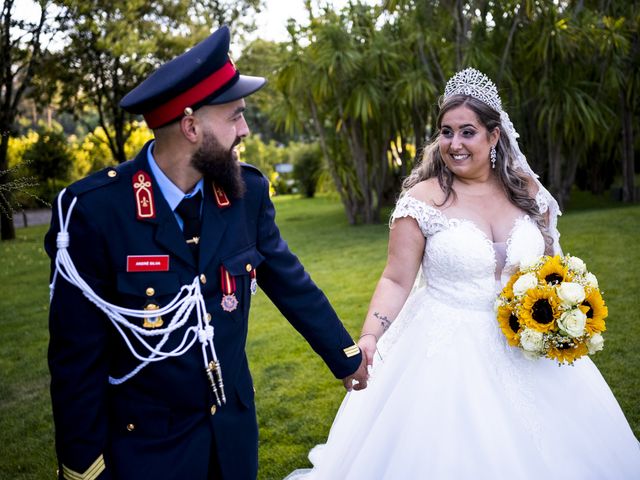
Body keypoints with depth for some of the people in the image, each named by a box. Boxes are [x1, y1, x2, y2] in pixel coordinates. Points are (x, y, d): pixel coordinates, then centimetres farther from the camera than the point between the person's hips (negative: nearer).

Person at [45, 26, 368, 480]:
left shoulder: (248, 191, -9)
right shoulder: (93, 209, -20)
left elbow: (290, 282, 4)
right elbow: (77, 354, -14)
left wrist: (346, 356, 13)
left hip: (235, 429, 4)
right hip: (144, 444, -3)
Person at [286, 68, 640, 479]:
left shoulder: (527, 191, 2)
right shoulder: (423, 199, -10)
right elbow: (397, 280, -11)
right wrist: (369, 337, -24)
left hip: (525, 348, 4)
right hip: (448, 350, -4)